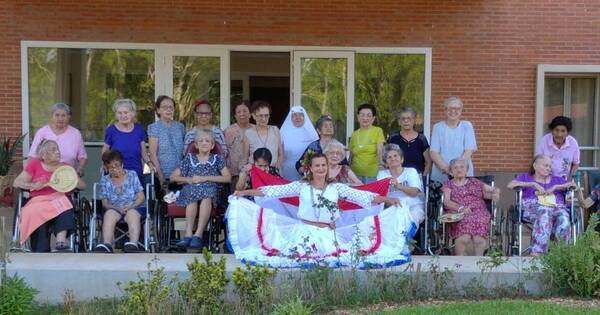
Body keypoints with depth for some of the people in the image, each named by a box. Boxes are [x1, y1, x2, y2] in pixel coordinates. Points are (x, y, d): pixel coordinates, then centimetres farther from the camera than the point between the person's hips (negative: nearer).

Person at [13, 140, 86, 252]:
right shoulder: (35, 164, 14)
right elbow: (17, 183, 10)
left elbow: (83, 185, 17)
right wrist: (33, 185, -9)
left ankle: (61, 242, -49)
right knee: (40, 214, -35)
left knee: (64, 205, -34)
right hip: (39, 201, -1)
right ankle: (42, 251, -31)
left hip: (60, 200, 1)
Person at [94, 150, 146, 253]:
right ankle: (106, 245, -49)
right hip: (114, 209, 1)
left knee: (132, 213, -36)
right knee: (109, 214, -33)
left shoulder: (132, 175, 8)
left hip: (134, 208, -1)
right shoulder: (105, 180, 11)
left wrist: (130, 206, -16)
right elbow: (104, 203, 6)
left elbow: (141, 197, 3)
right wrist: (116, 208, -15)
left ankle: (133, 244, -53)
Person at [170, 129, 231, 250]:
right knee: (193, 195, -36)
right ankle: (189, 233, -42)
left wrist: (205, 178, -6)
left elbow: (227, 177, 3)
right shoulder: (190, 158, 20)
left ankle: (198, 234, -43)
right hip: (190, 189, 1)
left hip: (210, 188, -1)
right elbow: (173, 177, 17)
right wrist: (188, 179, -3)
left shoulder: (216, 159, 17)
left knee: (207, 196, -37)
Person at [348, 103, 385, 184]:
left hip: (373, 174, -3)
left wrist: (380, 161, -30)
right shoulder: (354, 134, 11)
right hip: (356, 173, 3)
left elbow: (380, 149, -11)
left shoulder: (378, 131, 1)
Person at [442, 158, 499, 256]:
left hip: (478, 212, 2)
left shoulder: (475, 182, 28)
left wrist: (495, 192, 0)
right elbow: (446, 202, 4)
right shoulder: (448, 184, 21)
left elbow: (495, 190, 27)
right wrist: (461, 208, -15)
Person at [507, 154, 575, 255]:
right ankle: (537, 252, -45)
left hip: (557, 208, 3)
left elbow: (573, 184, 19)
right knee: (544, 212, -41)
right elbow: (510, 185, 6)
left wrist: (556, 187, 5)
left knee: (564, 220, -35)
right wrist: (534, 184, 2)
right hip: (534, 207, -3)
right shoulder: (526, 177, 25)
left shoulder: (556, 179, 33)